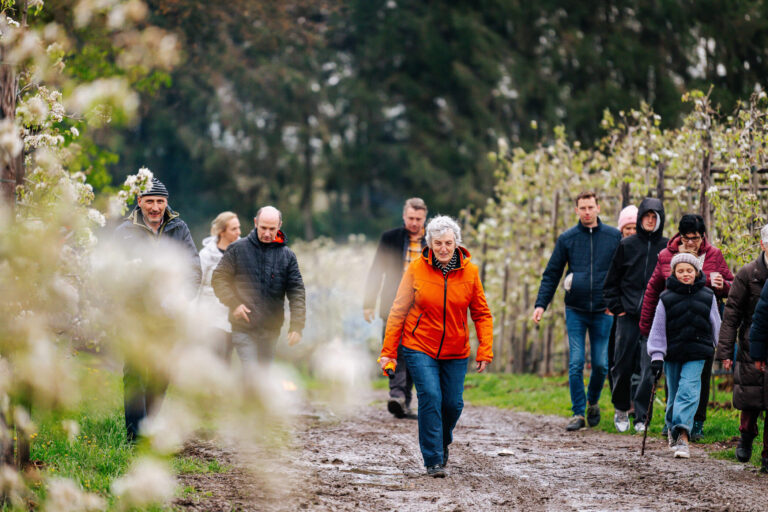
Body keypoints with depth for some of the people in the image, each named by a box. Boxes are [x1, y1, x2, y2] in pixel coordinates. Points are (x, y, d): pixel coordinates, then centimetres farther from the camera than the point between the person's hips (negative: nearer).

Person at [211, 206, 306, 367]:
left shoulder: (287, 256, 7)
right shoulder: (238, 249, 2)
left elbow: (296, 291, 3)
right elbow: (219, 278, 4)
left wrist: (297, 326, -7)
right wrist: (233, 303, -11)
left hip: (271, 329, 3)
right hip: (243, 327, -3)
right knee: (251, 372, -15)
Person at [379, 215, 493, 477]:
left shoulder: (469, 271, -4)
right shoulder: (416, 269, -8)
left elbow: (482, 314, 3)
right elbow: (398, 310, -3)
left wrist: (485, 351, -6)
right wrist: (388, 351, -4)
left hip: (455, 352, 2)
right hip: (420, 347, -2)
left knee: (453, 403, 2)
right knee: (430, 397, -16)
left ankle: (442, 442, 34)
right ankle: (434, 460, -6)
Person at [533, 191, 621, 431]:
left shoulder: (614, 237, 3)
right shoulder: (567, 239, 3)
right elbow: (551, 274, 6)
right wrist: (541, 304, -3)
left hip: (603, 311, 0)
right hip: (575, 311, 0)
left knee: (601, 364, 3)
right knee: (576, 363, -5)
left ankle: (593, 401, 28)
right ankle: (578, 413, 2)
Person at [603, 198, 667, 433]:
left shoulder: (667, 247, 5)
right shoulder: (627, 245, 7)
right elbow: (611, 281, 12)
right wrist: (616, 307, 3)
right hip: (628, 316, 1)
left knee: (649, 369, -7)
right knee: (623, 365, 6)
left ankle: (641, 417, -1)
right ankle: (621, 409, 26)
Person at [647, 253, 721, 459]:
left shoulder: (707, 296, 4)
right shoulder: (666, 298, 0)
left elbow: (716, 326, 14)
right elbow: (658, 329, 1)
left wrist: (719, 352, 18)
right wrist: (656, 356, -6)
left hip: (697, 354, -1)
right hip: (672, 353, 1)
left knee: (688, 392, -14)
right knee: (674, 394, 10)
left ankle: (682, 435, -20)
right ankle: (672, 428, 34)